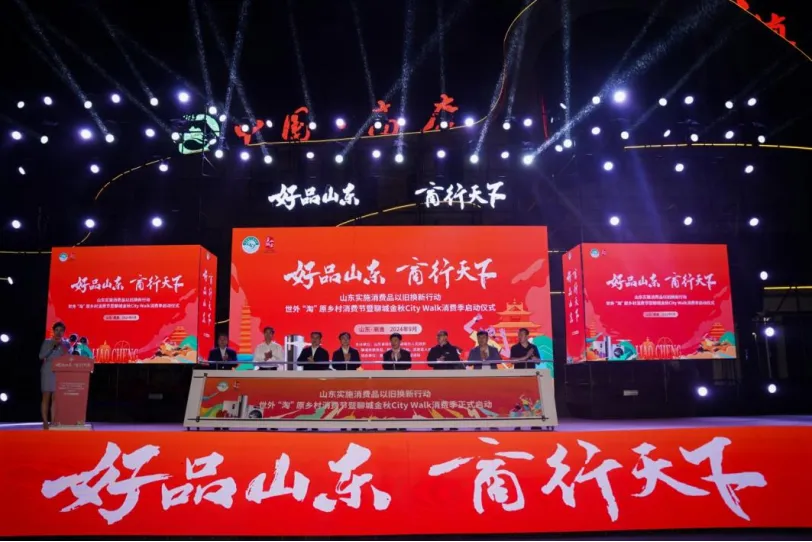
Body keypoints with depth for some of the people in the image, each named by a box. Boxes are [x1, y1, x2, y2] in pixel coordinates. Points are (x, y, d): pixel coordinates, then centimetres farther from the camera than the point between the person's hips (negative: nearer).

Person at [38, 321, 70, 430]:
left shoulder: (66, 344, 9)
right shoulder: (47, 342, 4)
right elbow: (41, 356, -6)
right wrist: (52, 345, -12)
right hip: (47, 372, -1)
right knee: (46, 398, -1)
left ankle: (53, 421, 2)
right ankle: (45, 422, 2)